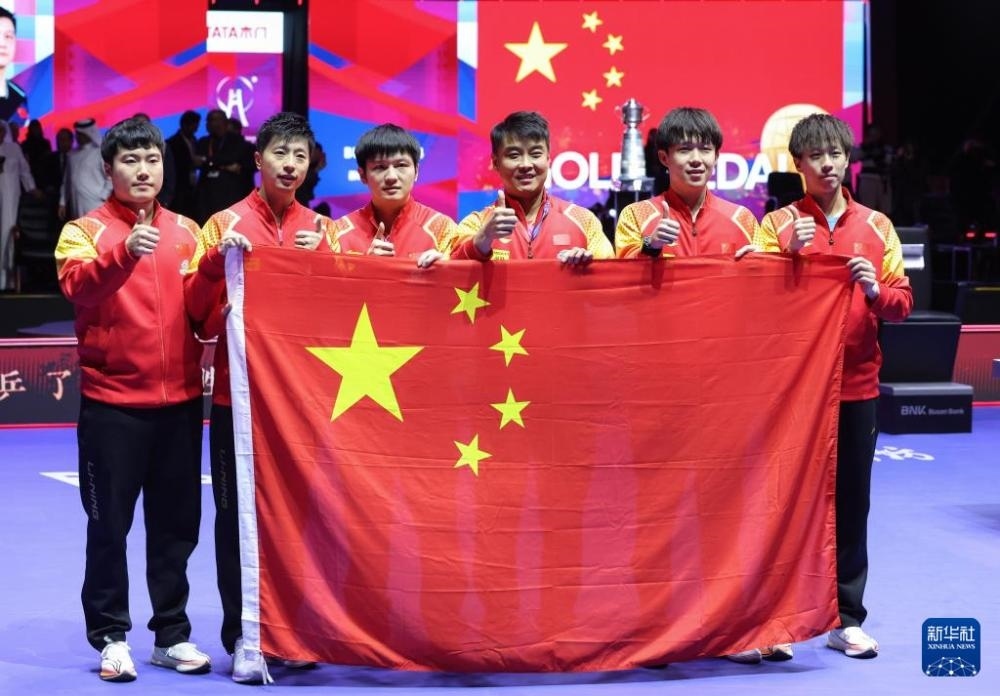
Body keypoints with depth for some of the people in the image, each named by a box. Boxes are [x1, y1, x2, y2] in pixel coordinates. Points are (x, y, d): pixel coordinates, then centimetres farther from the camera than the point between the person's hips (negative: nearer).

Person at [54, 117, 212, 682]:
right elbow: (76, 285, -20)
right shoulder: (86, 230, 0)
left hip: (180, 399, 3)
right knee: (109, 524, 1)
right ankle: (111, 638, 11)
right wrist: (123, 253, -36)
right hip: (111, 402, -3)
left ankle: (173, 635, 18)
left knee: (177, 524, 8)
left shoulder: (187, 232, 11)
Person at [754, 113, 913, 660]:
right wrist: (790, 255, -18)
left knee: (852, 501, 4)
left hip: (856, 385, 2)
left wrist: (876, 291, -13)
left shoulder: (877, 226, 9)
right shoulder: (778, 224, 3)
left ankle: (847, 619, 11)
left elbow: (902, 303, 7)